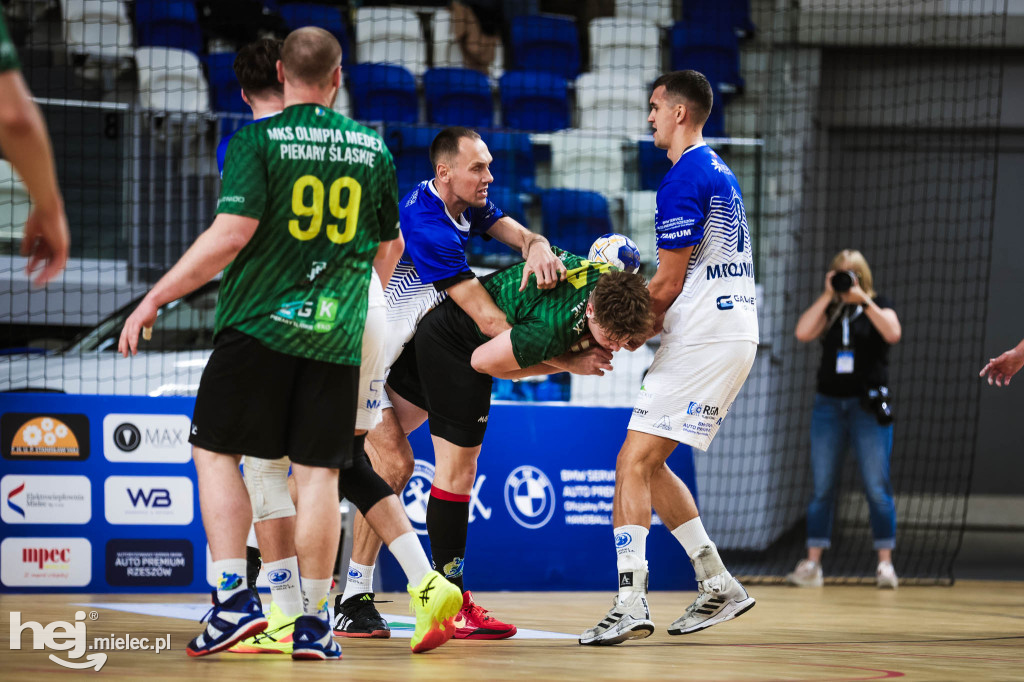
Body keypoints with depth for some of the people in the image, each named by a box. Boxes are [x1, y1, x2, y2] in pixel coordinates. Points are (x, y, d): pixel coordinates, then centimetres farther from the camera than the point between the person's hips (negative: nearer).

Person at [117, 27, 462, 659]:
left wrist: (155, 299, -9)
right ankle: (314, 622, 4)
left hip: (260, 323, -3)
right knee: (321, 470, 4)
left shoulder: (258, 140, -6)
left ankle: (234, 599, -3)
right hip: (337, 334, 3)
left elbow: (231, 235, -15)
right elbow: (390, 247, 18)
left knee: (216, 452, 7)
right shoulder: (373, 148, 7)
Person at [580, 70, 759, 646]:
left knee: (633, 462, -10)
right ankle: (718, 584, 14)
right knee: (647, 464, 15)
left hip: (703, 340, -10)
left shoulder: (683, 180, -13)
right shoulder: (720, 172, 19)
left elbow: (669, 283, -12)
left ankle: (631, 604, -18)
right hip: (735, 334, 10)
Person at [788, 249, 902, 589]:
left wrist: (863, 300, -17)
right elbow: (803, 332, -7)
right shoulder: (829, 309, 10)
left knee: (877, 487, -6)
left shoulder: (877, 306, 4)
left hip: (868, 405, -3)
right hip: (829, 404, 3)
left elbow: (892, 333, -15)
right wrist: (828, 296, -10)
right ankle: (812, 564, 4)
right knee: (822, 488, 2)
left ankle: (885, 562, -3)